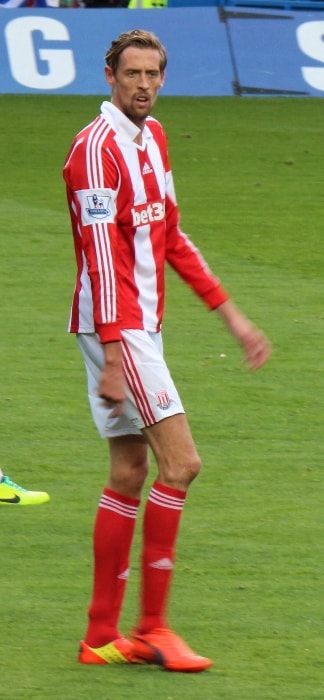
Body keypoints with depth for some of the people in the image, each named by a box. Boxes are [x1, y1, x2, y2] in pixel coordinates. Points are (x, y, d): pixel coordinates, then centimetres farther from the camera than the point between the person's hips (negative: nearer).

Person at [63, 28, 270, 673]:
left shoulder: (152, 139, 14)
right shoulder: (97, 149, -15)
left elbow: (171, 238, 22)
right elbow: (102, 258, -20)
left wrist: (230, 313, 20)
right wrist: (113, 356, -24)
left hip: (141, 326, 9)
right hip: (115, 326, -9)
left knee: (129, 474, 7)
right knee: (180, 461, -12)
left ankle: (102, 637, 10)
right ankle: (152, 627, -7)